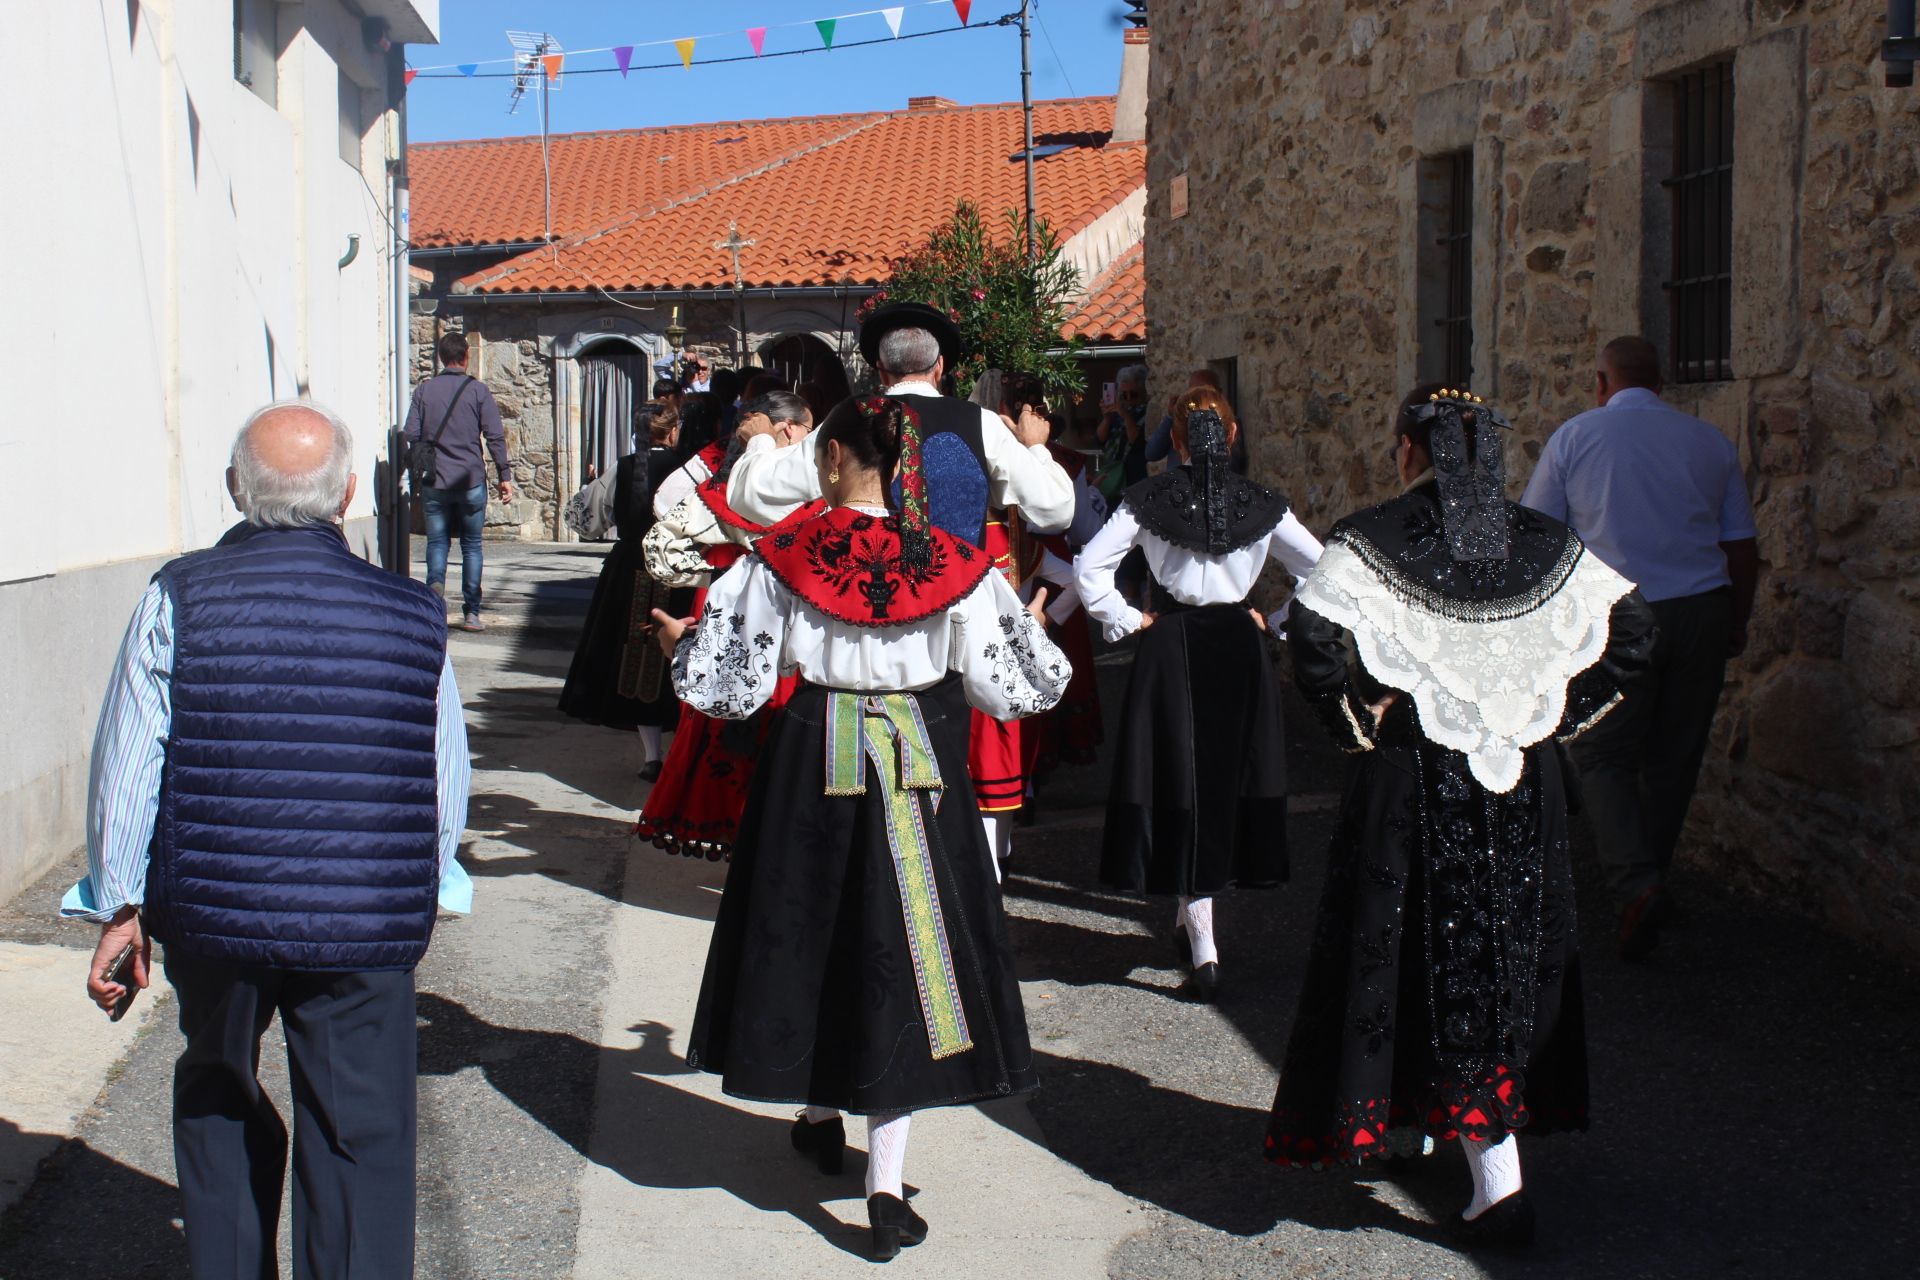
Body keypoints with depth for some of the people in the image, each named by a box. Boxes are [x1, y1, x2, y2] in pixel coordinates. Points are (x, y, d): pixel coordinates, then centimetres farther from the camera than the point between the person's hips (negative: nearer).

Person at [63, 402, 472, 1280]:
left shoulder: (176, 603, -7)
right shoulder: (412, 615, -2)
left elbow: (125, 768, -5)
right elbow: (446, 791, 4)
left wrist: (121, 907, 6)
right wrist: (418, 892, 21)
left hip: (209, 911, 1)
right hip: (365, 926, -1)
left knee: (218, 1105, 24)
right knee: (359, 1138, 7)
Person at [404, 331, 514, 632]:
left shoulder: (423, 391, 4)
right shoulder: (478, 390, -2)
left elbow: (412, 435, 3)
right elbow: (495, 436, -5)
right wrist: (504, 476, 0)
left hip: (434, 482, 1)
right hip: (471, 481, -1)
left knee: (437, 541, 10)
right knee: (472, 545, 8)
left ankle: (435, 582, -20)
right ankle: (471, 612, 7)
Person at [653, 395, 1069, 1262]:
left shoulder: (783, 558, -9)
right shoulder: (954, 567, -7)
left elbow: (731, 684, -3)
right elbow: (1002, 688, 1)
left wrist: (680, 642, 18)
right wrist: (1038, 638, 22)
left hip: (811, 770, 0)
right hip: (916, 770, 0)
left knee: (809, 932, 19)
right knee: (899, 945, 4)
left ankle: (819, 1119, 36)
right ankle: (886, 1189, 1)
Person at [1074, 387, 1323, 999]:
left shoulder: (1147, 499, -4)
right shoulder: (1261, 503, 1)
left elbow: (1089, 568, -9)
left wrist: (1128, 621, 1)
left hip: (1171, 646, -1)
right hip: (1239, 648, 2)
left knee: (1181, 784, 2)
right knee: (1230, 779, 15)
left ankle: (1203, 948, -6)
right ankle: (1191, 916, 26)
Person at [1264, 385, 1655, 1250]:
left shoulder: (1371, 540, -7)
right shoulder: (1545, 544, 4)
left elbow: (1312, 635, -20)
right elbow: (1633, 632, 1)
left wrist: (1356, 721, -5)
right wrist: (1558, 716, 7)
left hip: (1412, 778, -3)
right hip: (1522, 783, 4)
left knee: (1431, 961, 3)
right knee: (1513, 955, 17)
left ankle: (1497, 1185, 1)